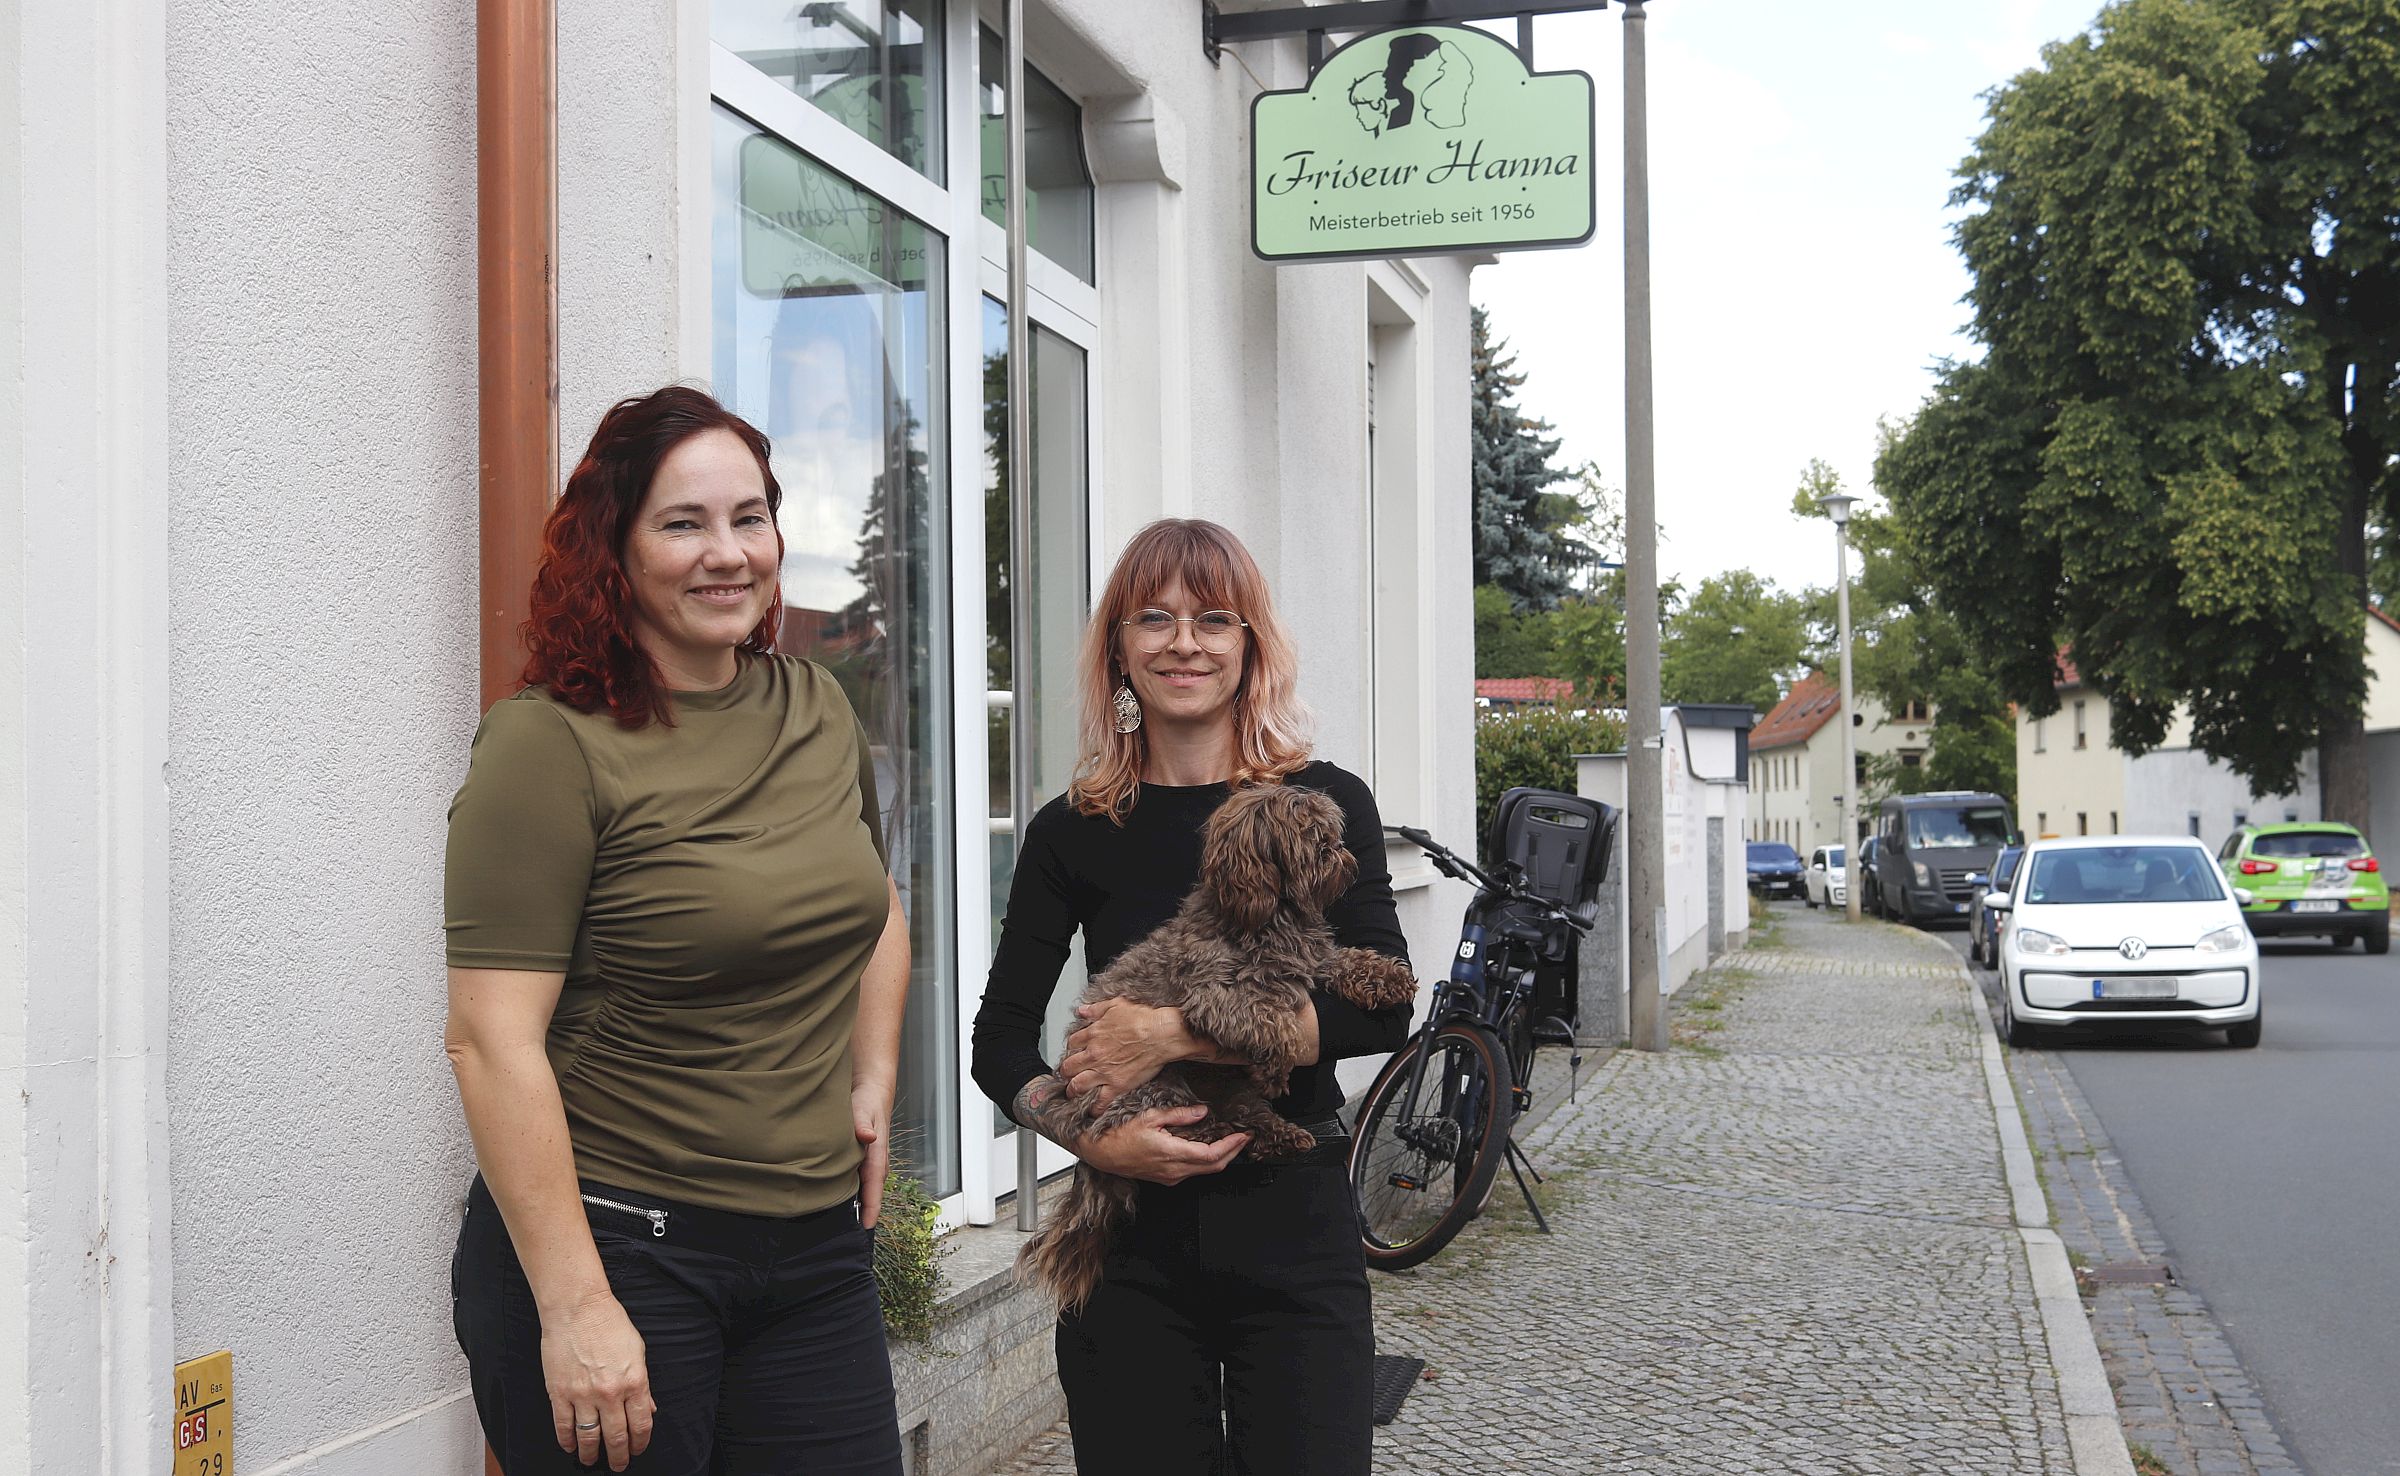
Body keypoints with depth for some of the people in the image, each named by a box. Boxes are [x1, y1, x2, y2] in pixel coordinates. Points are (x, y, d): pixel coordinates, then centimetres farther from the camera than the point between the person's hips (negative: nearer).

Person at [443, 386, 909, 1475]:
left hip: (817, 1248, 6)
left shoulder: (817, 710, 8)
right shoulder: (552, 746, -13)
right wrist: (573, 1310, -21)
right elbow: (493, 1039, -18)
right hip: (614, 1247, -6)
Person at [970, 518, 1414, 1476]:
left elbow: (1383, 1008, -11)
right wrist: (1088, 1137, -15)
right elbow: (999, 1042, 4)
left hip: (1294, 1225, -1)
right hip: (1132, 1237, 1)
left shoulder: (1326, 805, -1)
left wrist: (1174, 1034, -18)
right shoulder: (1073, 832, 3)